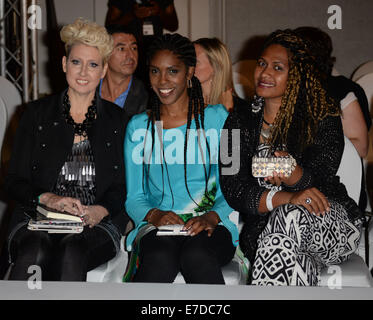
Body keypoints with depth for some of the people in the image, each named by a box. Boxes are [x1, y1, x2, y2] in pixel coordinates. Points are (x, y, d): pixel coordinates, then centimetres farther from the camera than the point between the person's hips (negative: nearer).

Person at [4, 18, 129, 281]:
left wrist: (101, 210, -13)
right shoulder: (37, 113, 11)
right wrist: (47, 198, -12)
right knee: (34, 253, -35)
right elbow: (14, 181, 8)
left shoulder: (117, 120, 13)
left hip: (97, 223, 0)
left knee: (72, 252, -35)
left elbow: (124, 187, 9)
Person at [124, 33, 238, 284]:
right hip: (158, 226, 1)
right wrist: (154, 215, -10)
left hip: (211, 225, -1)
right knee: (160, 259, -35)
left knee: (197, 256, -37)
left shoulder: (218, 119, 9)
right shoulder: (138, 127, 14)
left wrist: (212, 217, -15)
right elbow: (134, 198, 12)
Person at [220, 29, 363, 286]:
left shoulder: (324, 119, 0)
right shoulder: (238, 123, 7)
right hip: (263, 228, 1)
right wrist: (286, 198, -22)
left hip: (331, 227, 0)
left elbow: (319, 185, -11)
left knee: (292, 217, -35)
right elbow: (234, 191, -4)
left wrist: (294, 175, -37)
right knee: (293, 262, -35)